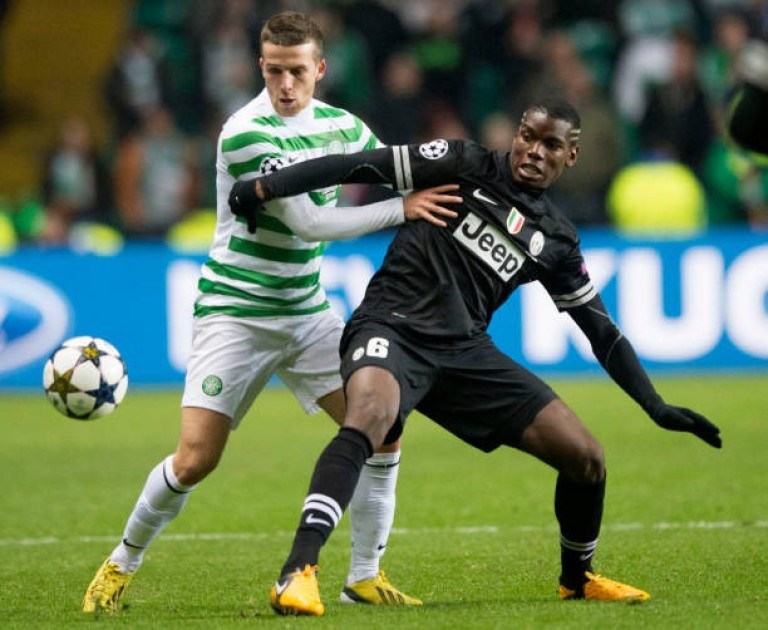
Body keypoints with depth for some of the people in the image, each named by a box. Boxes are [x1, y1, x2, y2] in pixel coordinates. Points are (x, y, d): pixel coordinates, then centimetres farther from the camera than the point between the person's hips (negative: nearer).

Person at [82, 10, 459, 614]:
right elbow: (311, 223, -22)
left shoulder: (337, 123, 3)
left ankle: (364, 577, 6)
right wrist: (401, 209, -19)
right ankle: (122, 564, 12)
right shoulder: (246, 133, -19)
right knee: (195, 459, -11)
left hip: (308, 310, 6)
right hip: (237, 311, -6)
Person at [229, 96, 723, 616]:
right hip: (394, 326, -5)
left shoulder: (556, 241, 13)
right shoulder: (467, 166, 0)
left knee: (586, 457, 0)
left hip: (464, 350, 5)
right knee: (369, 417, -39)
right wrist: (264, 189, -9)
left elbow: (601, 329, 19)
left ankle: (578, 577, 29)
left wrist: (656, 406, 13)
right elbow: (365, 166, -3)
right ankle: (297, 574, -44)